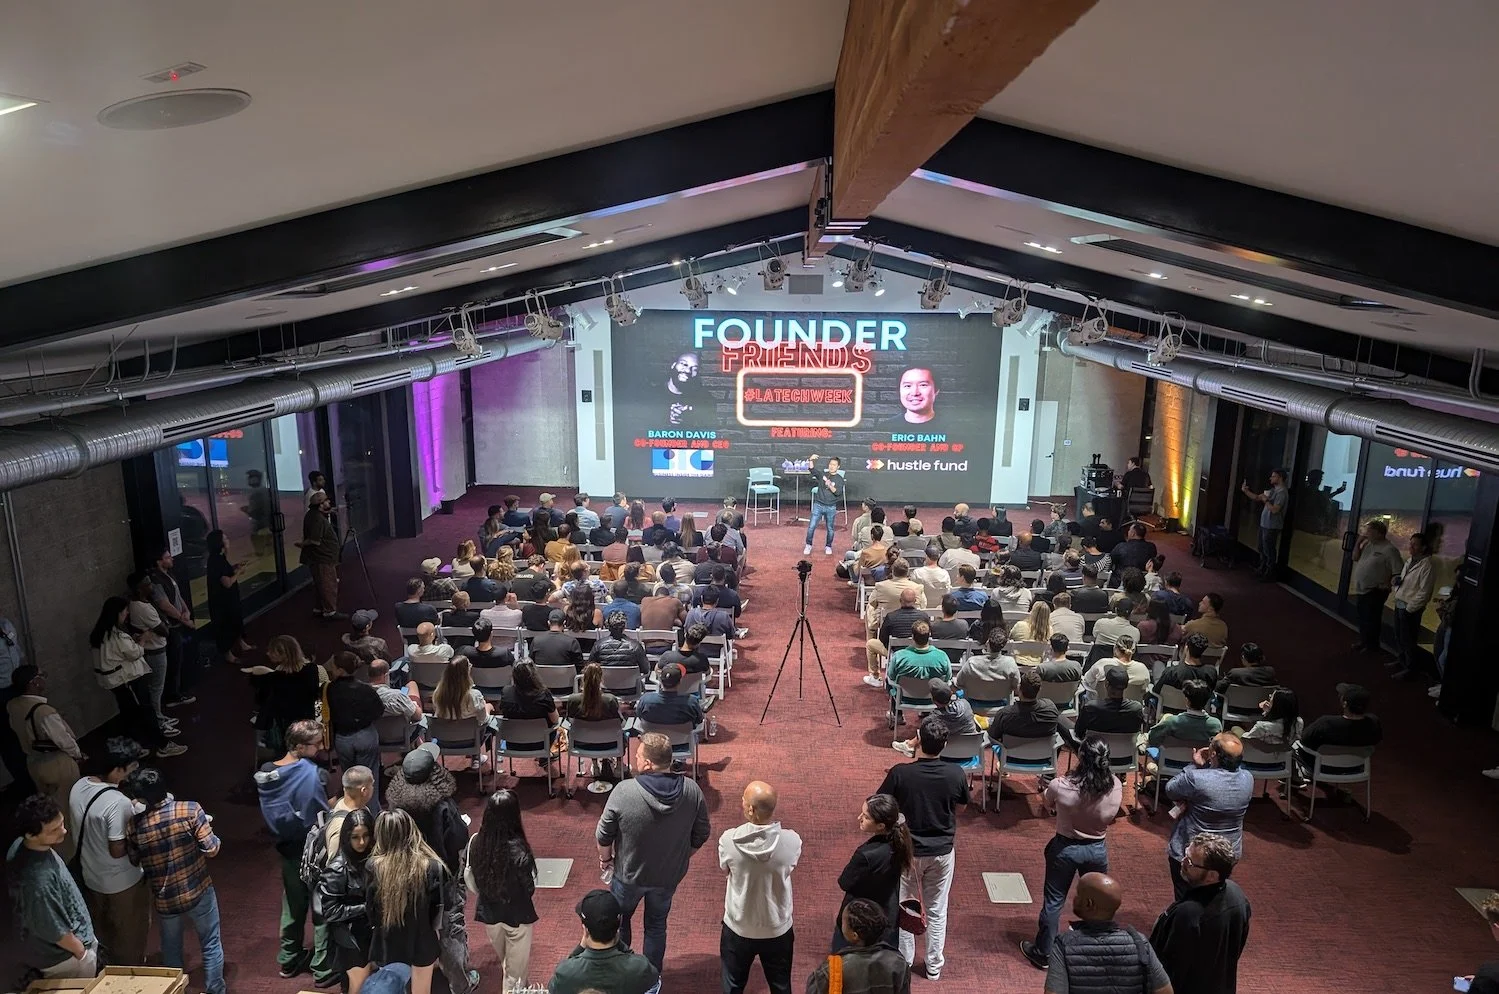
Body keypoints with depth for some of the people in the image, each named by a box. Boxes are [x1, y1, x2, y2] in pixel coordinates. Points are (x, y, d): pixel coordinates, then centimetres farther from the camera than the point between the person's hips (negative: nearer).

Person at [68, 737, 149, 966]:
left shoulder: (78, 787, -9)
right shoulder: (118, 803, -34)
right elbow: (117, 850, -27)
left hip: (91, 876, 8)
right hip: (123, 882, -8)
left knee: (103, 933, 29)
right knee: (130, 937, 17)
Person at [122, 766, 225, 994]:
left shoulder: (133, 826, -12)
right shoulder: (190, 810, -21)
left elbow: (134, 864, 3)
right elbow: (211, 849, -17)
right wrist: (206, 829, 1)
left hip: (165, 901, 2)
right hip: (199, 893, -2)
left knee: (171, 951, 25)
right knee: (211, 946, 18)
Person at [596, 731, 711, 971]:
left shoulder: (624, 792, -28)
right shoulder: (692, 791, -19)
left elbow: (603, 835, -13)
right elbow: (700, 834, -6)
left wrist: (605, 858, 7)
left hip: (629, 874, -2)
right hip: (669, 875, 2)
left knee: (619, 920, 25)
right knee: (657, 924, 24)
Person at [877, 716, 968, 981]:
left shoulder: (900, 773, -23)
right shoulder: (956, 774, -16)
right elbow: (960, 807, 2)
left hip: (906, 851, -2)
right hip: (942, 851, 2)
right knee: (936, 910, 19)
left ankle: (903, 962, 31)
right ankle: (934, 966, 31)